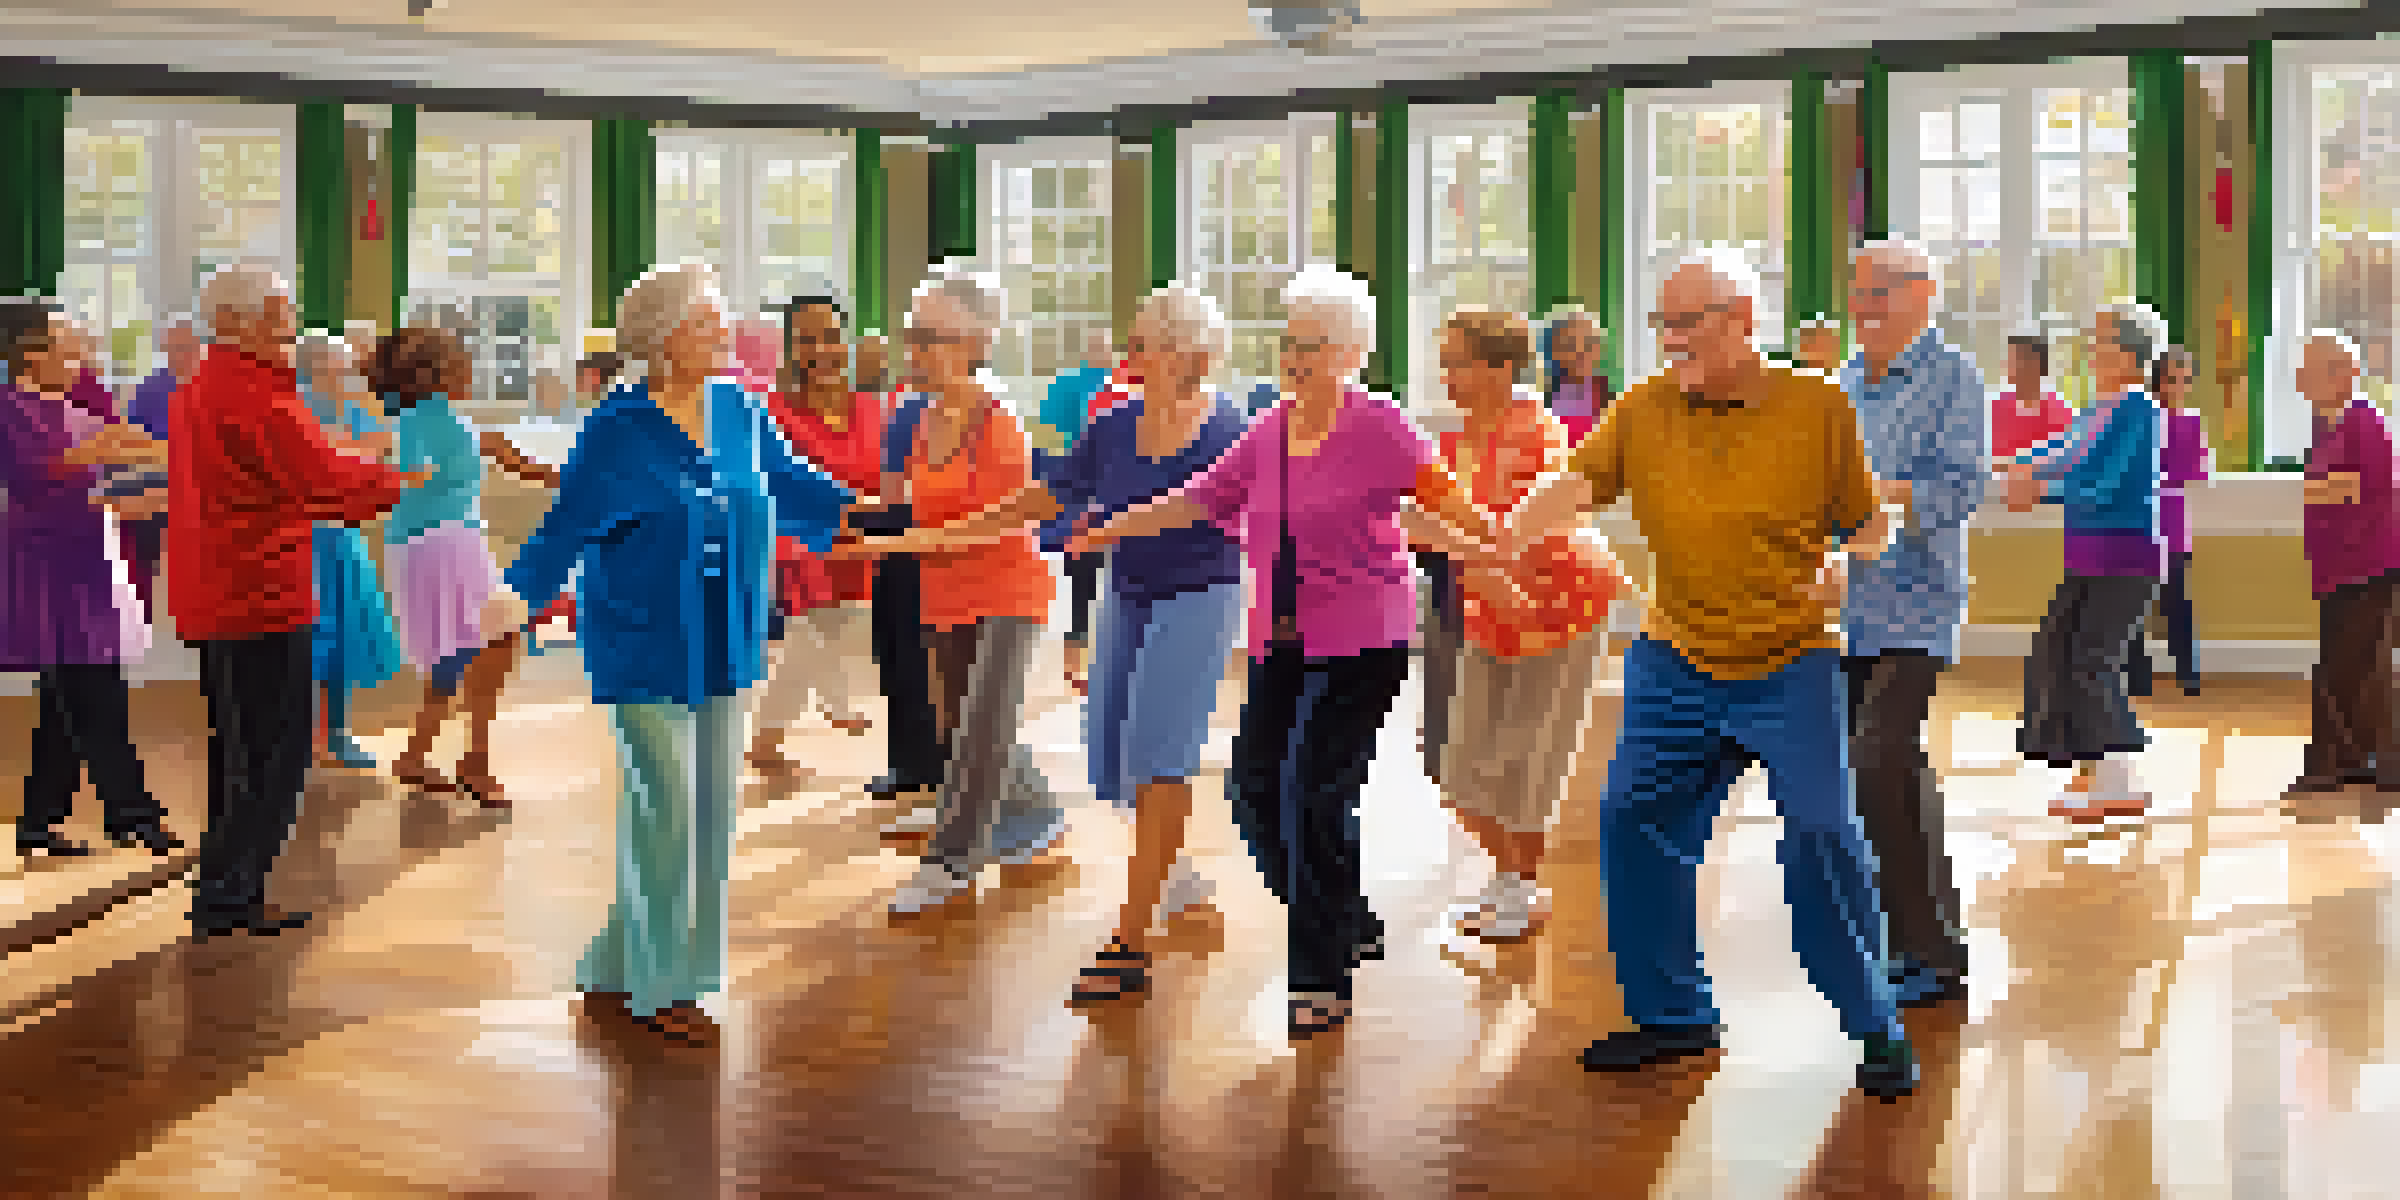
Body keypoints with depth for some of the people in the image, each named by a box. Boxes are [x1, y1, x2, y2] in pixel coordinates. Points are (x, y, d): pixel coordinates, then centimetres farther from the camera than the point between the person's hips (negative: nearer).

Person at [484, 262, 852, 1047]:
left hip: (722, 652, 7)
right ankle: (658, 990, 9)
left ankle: (615, 973, 23)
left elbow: (792, 489, 19)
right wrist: (520, 595, -26)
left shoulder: (741, 414, 6)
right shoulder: (618, 431, -10)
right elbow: (568, 525, -12)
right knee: (669, 813, -6)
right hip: (646, 650, -6)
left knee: (712, 814, 9)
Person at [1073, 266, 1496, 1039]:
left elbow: (1436, 489, -18)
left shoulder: (1376, 426, -6)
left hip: (1361, 643, -6)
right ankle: (1353, 926, 26)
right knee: (1257, 794, 4)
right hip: (1281, 643, 7)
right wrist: (1109, 532, 20)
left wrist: (1491, 540, -34)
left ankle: (1323, 981, 3)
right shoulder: (1268, 432, 11)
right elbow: (1198, 500, 18)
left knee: (1315, 798, -10)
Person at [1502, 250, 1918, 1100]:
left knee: (1821, 834, -10)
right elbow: (1574, 486, -10)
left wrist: (1844, 560, -17)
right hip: (1676, 660, 4)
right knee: (1635, 821, 1)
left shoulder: (1819, 407, -2)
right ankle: (1672, 1012, 19)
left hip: (1793, 662, -3)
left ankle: (1875, 1027, 9)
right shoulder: (1645, 410, 3)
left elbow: (1871, 522, 5)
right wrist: (1497, 545, -27)